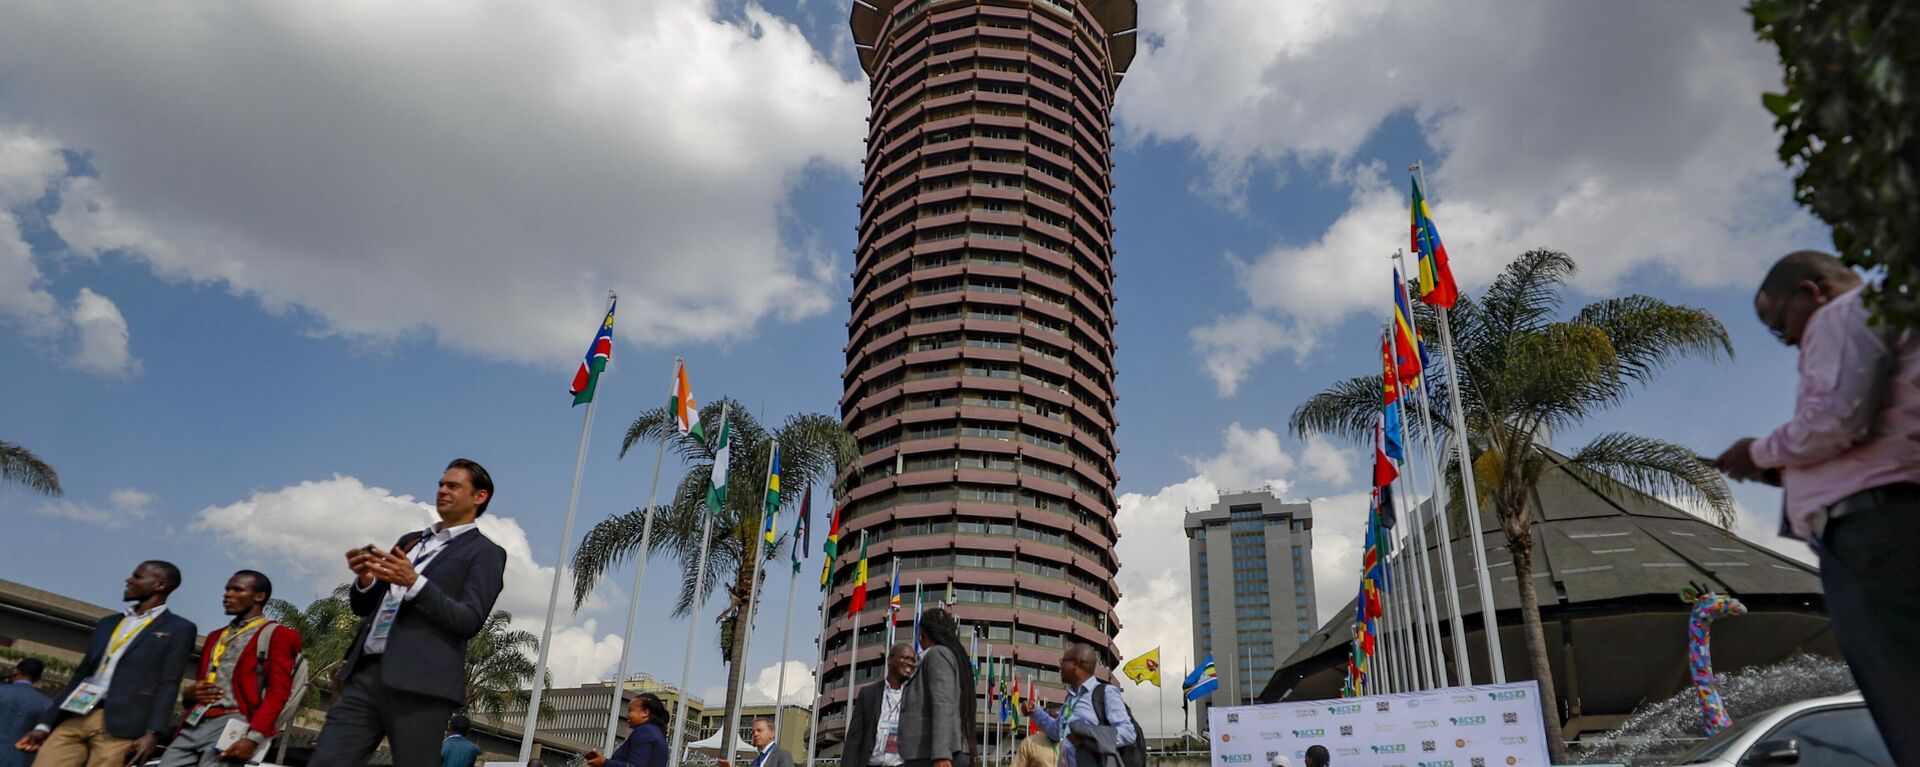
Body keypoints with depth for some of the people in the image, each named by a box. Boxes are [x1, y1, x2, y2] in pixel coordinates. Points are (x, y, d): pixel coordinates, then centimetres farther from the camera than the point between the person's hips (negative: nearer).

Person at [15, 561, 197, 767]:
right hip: (73, 717, 6)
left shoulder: (178, 629, 5)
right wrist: (45, 723, 14)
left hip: (121, 724, -6)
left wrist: (152, 733, -16)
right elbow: (81, 674, 22)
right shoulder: (108, 623, 24)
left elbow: (168, 685, -5)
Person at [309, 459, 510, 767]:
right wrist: (365, 580, 1)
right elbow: (364, 607, 23)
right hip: (365, 673, 6)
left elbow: (469, 621, -8)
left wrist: (415, 583, -17)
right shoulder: (410, 541, 23)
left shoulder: (485, 552, 3)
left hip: (420, 683, -6)